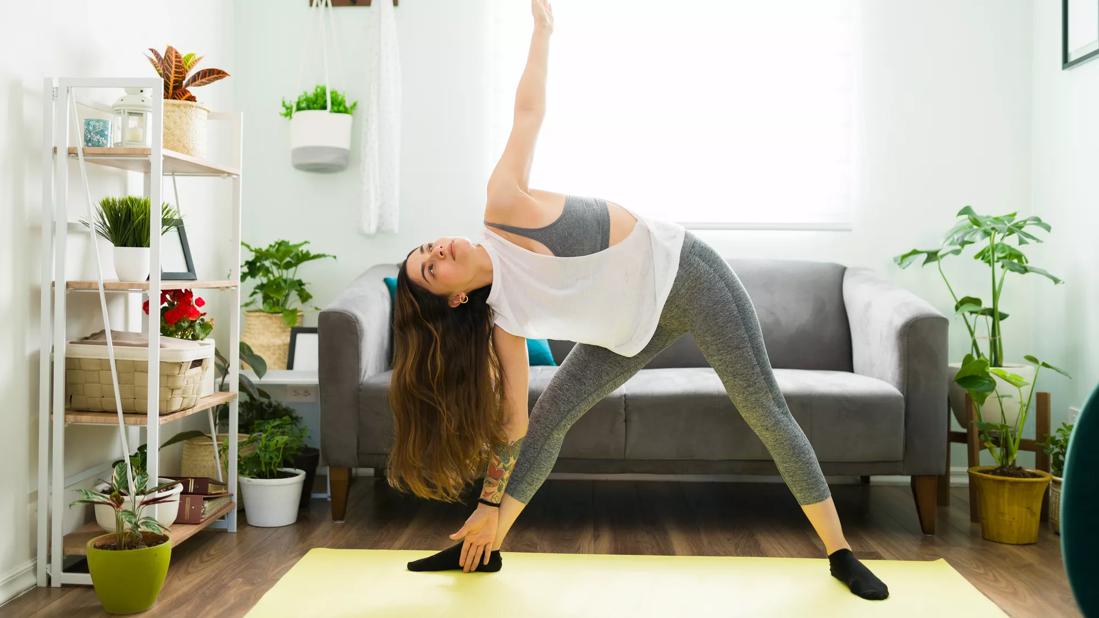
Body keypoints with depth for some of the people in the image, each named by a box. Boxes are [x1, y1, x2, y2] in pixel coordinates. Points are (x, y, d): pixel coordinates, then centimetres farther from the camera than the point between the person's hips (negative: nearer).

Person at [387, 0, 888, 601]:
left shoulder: (503, 206, -18)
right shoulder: (501, 319, -11)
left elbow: (528, 110, -8)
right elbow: (512, 418, -6)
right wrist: (490, 510, -3)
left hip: (683, 271, -2)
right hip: (639, 321, 3)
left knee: (766, 412, -1)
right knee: (548, 417, 0)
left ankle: (840, 554, 11)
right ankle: (485, 549, 17)